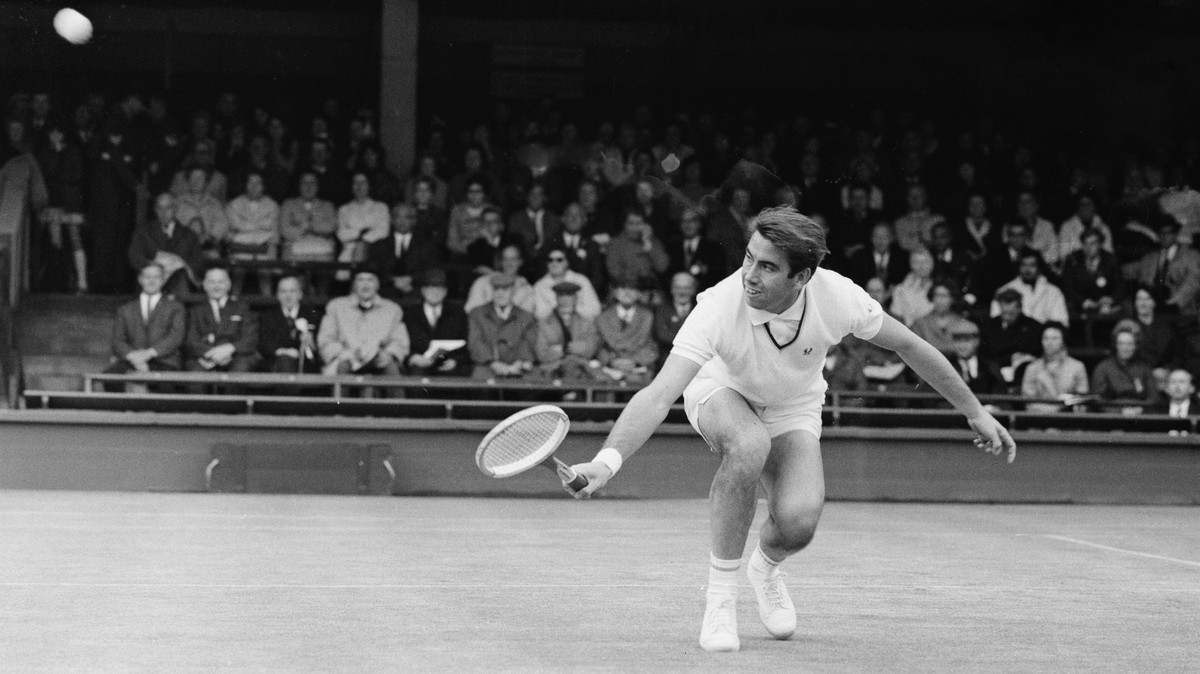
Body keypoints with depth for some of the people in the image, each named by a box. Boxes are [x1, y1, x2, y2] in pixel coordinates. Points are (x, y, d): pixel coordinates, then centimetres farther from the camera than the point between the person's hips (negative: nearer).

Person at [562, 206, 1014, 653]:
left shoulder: (837, 297, -28)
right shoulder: (720, 307, -36)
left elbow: (907, 345, -10)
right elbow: (659, 395, -43)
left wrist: (975, 413, -3)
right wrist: (607, 461, -59)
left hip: (793, 410, 2)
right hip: (722, 393, -2)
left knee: (798, 522, -24)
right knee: (749, 445, -38)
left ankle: (765, 567, 16)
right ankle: (720, 594, -20)